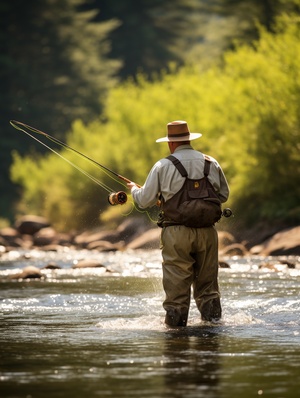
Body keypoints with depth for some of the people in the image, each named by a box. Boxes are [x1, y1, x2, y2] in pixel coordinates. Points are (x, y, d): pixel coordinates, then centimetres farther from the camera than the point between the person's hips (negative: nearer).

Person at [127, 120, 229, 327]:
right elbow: (223, 195, 16)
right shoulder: (211, 163, 6)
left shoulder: (163, 166, -3)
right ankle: (212, 316, 10)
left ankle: (176, 321, 4)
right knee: (207, 280, 12)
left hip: (176, 231, -3)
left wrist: (134, 189, 22)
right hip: (206, 230, 3)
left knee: (177, 282, 2)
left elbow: (145, 201, 1)